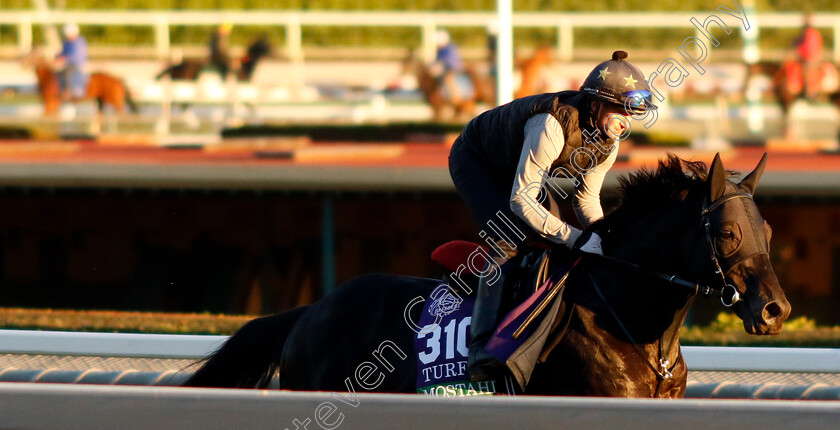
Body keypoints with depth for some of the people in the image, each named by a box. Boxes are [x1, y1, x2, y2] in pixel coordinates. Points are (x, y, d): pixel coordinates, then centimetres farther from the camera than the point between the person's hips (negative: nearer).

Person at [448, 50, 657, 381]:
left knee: (553, 242, -2)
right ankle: (482, 347, -29)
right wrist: (576, 239, -41)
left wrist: (604, 237, -20)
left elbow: (587, 198, -1)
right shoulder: (553, 126, -41)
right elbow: (521, 201, -40)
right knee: (510, 240, -25)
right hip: (475, 162, -8)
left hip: (517, 169, 8)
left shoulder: (608, 143, -16)